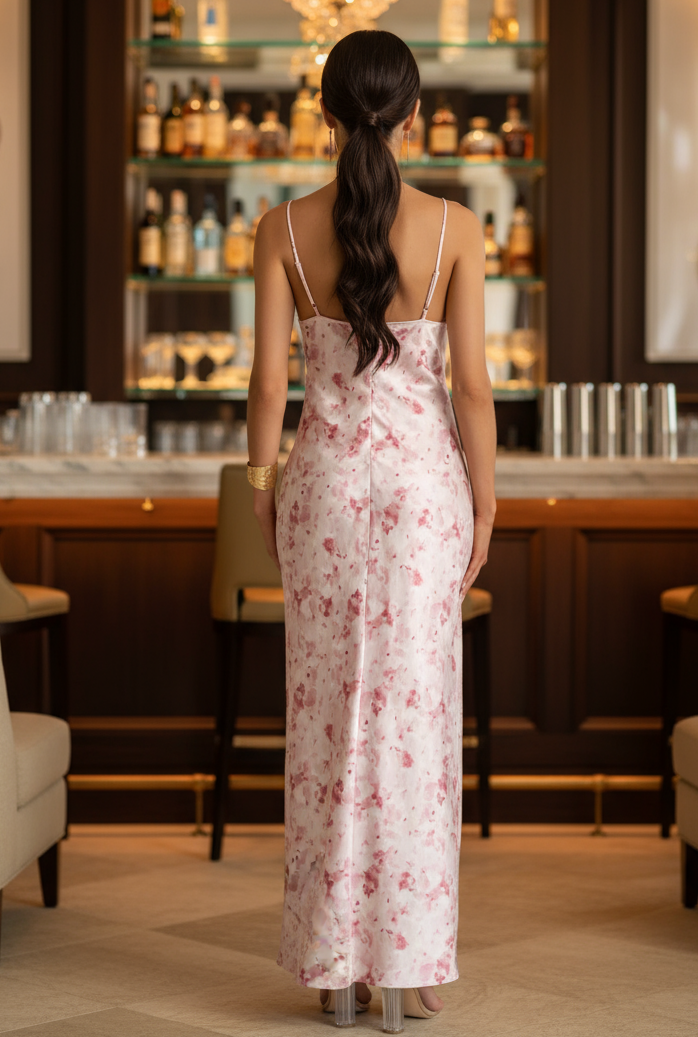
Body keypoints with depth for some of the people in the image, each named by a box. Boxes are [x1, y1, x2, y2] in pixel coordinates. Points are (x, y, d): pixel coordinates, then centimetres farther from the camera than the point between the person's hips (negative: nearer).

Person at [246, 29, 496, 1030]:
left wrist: (262, 485, 8)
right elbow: (471, 382, -8)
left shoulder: (284, 228, -4)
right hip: (424, 478, -1)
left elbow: (269, 380, -4)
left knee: (331, 711, 7)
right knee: (417, 712, 6)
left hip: (327, 477, 1)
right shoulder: (456, 227, -7)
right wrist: (485, 504, 1)